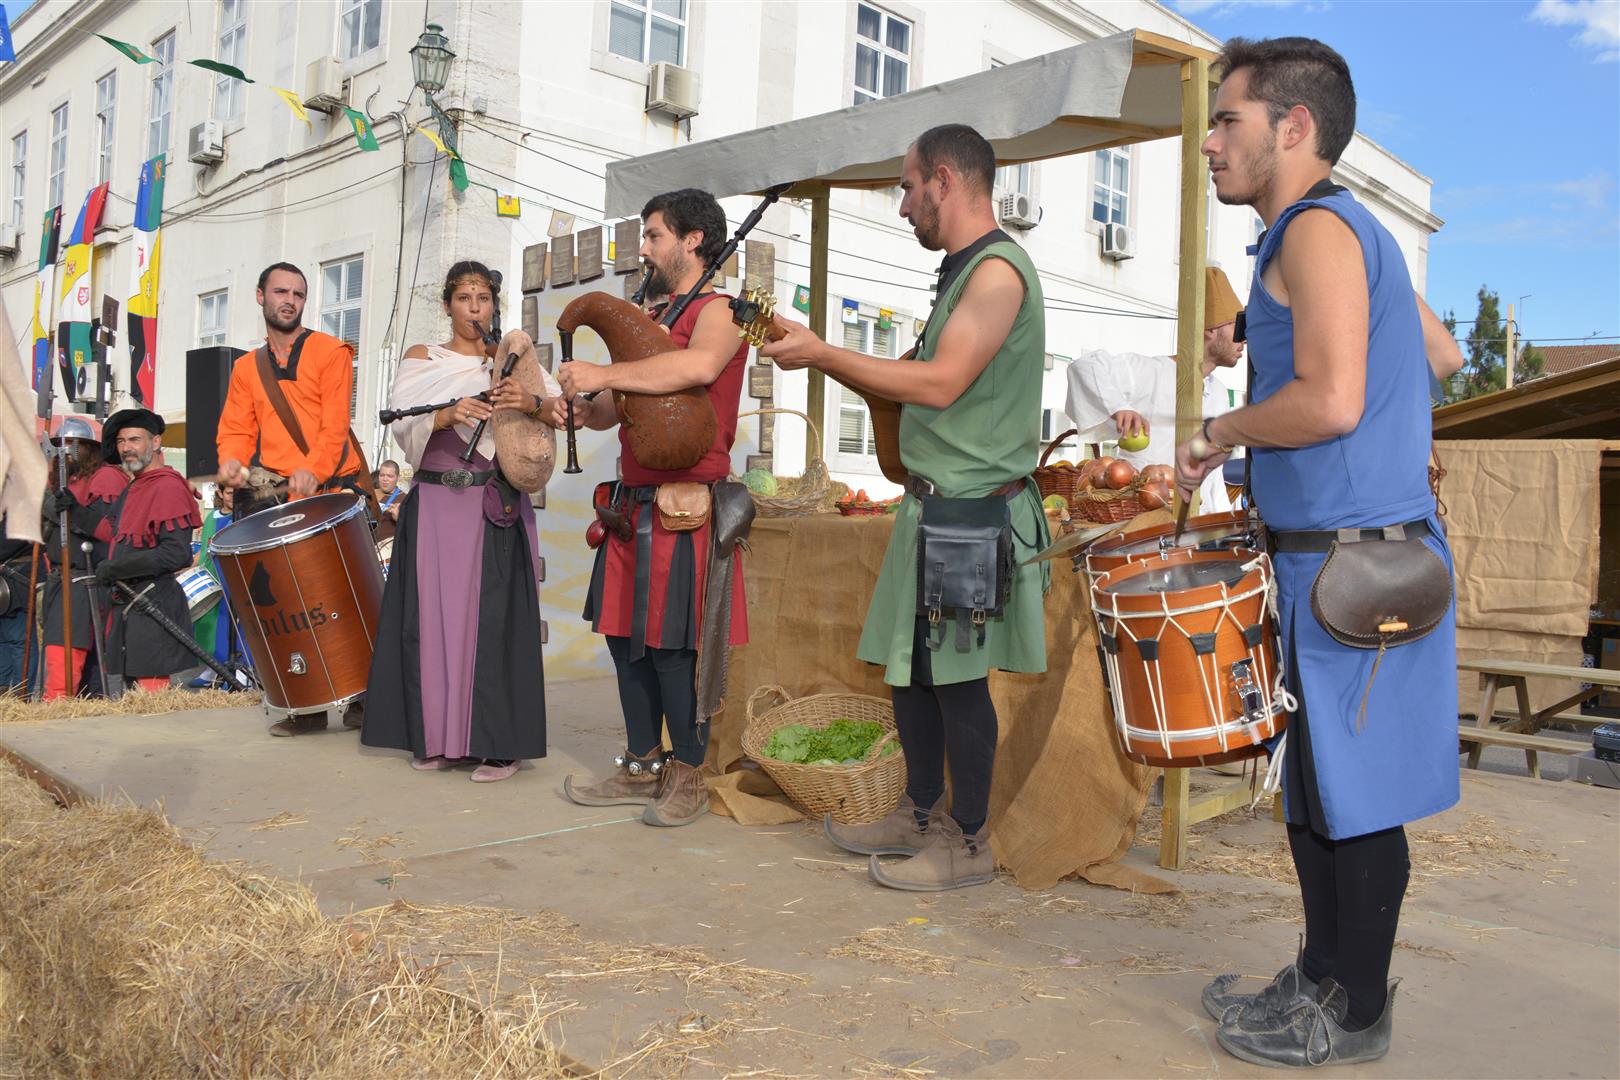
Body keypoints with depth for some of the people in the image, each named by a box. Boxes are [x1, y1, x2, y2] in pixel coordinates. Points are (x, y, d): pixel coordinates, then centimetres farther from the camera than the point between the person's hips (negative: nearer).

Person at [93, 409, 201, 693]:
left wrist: (114, 569, -17)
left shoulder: (168, 487, -11)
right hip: (127, 608, 10)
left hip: (154, 610, -10)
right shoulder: (130, 491, 20)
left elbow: (177, 554, -21)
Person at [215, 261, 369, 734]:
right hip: (277, 494, 4)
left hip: (334, 488, -3)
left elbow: (334, 421, -8)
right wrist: (232, 460, -11)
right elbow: (236, 429, 11)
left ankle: (363, 698, 4)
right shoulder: (246, 368, 18)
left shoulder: (330, 352, 4)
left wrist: (313, 468, -24)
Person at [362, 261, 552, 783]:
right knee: (432, 612, 0)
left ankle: (497, 742, -1)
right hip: (435, 506, 1)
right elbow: (401, 423, -3)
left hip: (497, 509, -1)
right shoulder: (420, 359, 12)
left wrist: (532, 403, -22)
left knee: (493, 615, -6)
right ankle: (436, 737, 10)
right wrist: (445, 417, -22)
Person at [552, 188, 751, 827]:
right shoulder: (649, 318, 20)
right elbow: (611, 412, 20)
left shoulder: (716, 311, -5)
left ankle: (688, 776, 11)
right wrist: (575, 409, -3)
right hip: (631, 504, 8)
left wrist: (604, 375, -23)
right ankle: (642, 768, 23)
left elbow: (699, 366, -29)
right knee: (626, 637, 11)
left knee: (672, 646, -4)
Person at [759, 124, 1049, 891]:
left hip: (972, 511, -10)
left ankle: (968, 842, 13)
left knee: (957, 676, -1)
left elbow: (940, 384, -23)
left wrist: (824, 354, -16)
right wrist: (821, 353, 15)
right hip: (935, 504, 10)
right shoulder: (963, 272, 19)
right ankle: (920, 815, 29)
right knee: (909, 665, 14)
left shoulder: (998, 270, -13)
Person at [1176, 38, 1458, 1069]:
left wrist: (1218, 433, -8)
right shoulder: (1356, 230, 18)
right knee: (1315, 783, 17)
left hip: (1353, 560, -10)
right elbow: (1436, 357, 26)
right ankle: (1324, 977, 30)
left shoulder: (1318, 228, -13)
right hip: (1336, 555, 10)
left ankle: (1354, 1018, 16)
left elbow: (1330, 400, -25)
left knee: (1353, 793, 1)